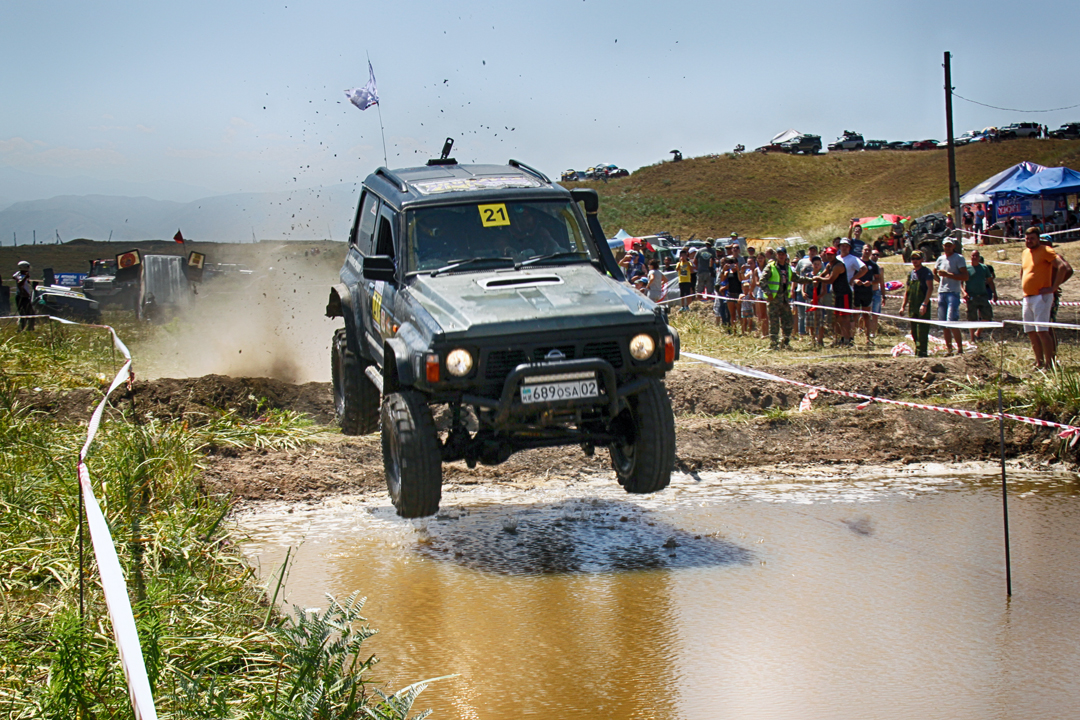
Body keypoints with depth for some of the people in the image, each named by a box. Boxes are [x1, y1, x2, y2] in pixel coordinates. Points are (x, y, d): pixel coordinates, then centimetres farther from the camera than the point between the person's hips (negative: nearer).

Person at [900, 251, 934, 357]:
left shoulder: (926, 272, -3)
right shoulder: (910, 273, 18)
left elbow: (930, 288, -13)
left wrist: (924, 304, -21)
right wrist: (903, 306, 17)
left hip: (923, 307, -7)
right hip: (912, 307, 7)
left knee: (922, 331, -11)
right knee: (914, 332, 10)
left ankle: (921, 353, -12)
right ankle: (917, 352, 20)